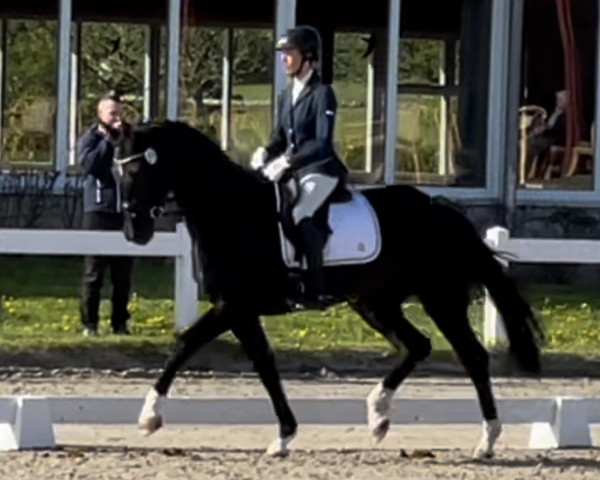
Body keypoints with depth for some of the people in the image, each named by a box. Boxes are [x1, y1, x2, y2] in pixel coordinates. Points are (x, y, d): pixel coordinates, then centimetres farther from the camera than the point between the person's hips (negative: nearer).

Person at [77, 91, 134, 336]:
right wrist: (109, 139, -13)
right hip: (98, 211, -3)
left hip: (125, 212, 3)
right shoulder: (90, 139, 4)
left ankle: (120, 322, 12)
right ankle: (89, 323, 3)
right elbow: (88, 163, -16)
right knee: (94, 271, -2)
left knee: (123, 273, 5)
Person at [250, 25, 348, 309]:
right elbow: (280, 138, 17)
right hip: (294, 171, 8)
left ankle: (315, 292, -26)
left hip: (321, 171, -8)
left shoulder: (322, 94, -10)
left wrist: (288, 161, -28)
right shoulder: (287, 95, 13)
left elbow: (322, 143, -19)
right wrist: (265, 153, -5)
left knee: (299, 216, -30)